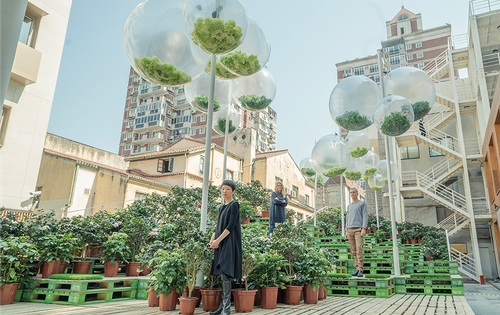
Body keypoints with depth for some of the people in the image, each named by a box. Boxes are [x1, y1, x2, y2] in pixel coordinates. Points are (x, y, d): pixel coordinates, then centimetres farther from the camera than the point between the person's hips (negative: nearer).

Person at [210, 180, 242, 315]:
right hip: (221, 243, 8)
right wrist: (213, 239, -1)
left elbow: (231, 226, -14)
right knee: (222, 275, 11)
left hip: (229, 243, -8)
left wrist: (218, 240, -16)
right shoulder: (222, 207, 17)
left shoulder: (234, 205, -6)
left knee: (225, 274, -11)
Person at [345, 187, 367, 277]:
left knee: (359, 248, -18)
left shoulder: (362, 203, 3)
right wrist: (347, 232, 12)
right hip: (350, 230, 6)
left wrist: (364, 229, -17)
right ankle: (357, 269, 8)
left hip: (358, 230, -6)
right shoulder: (349, 206, 21)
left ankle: (360, 270, -18)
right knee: (354, 251, 3)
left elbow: (365, 216, -5)